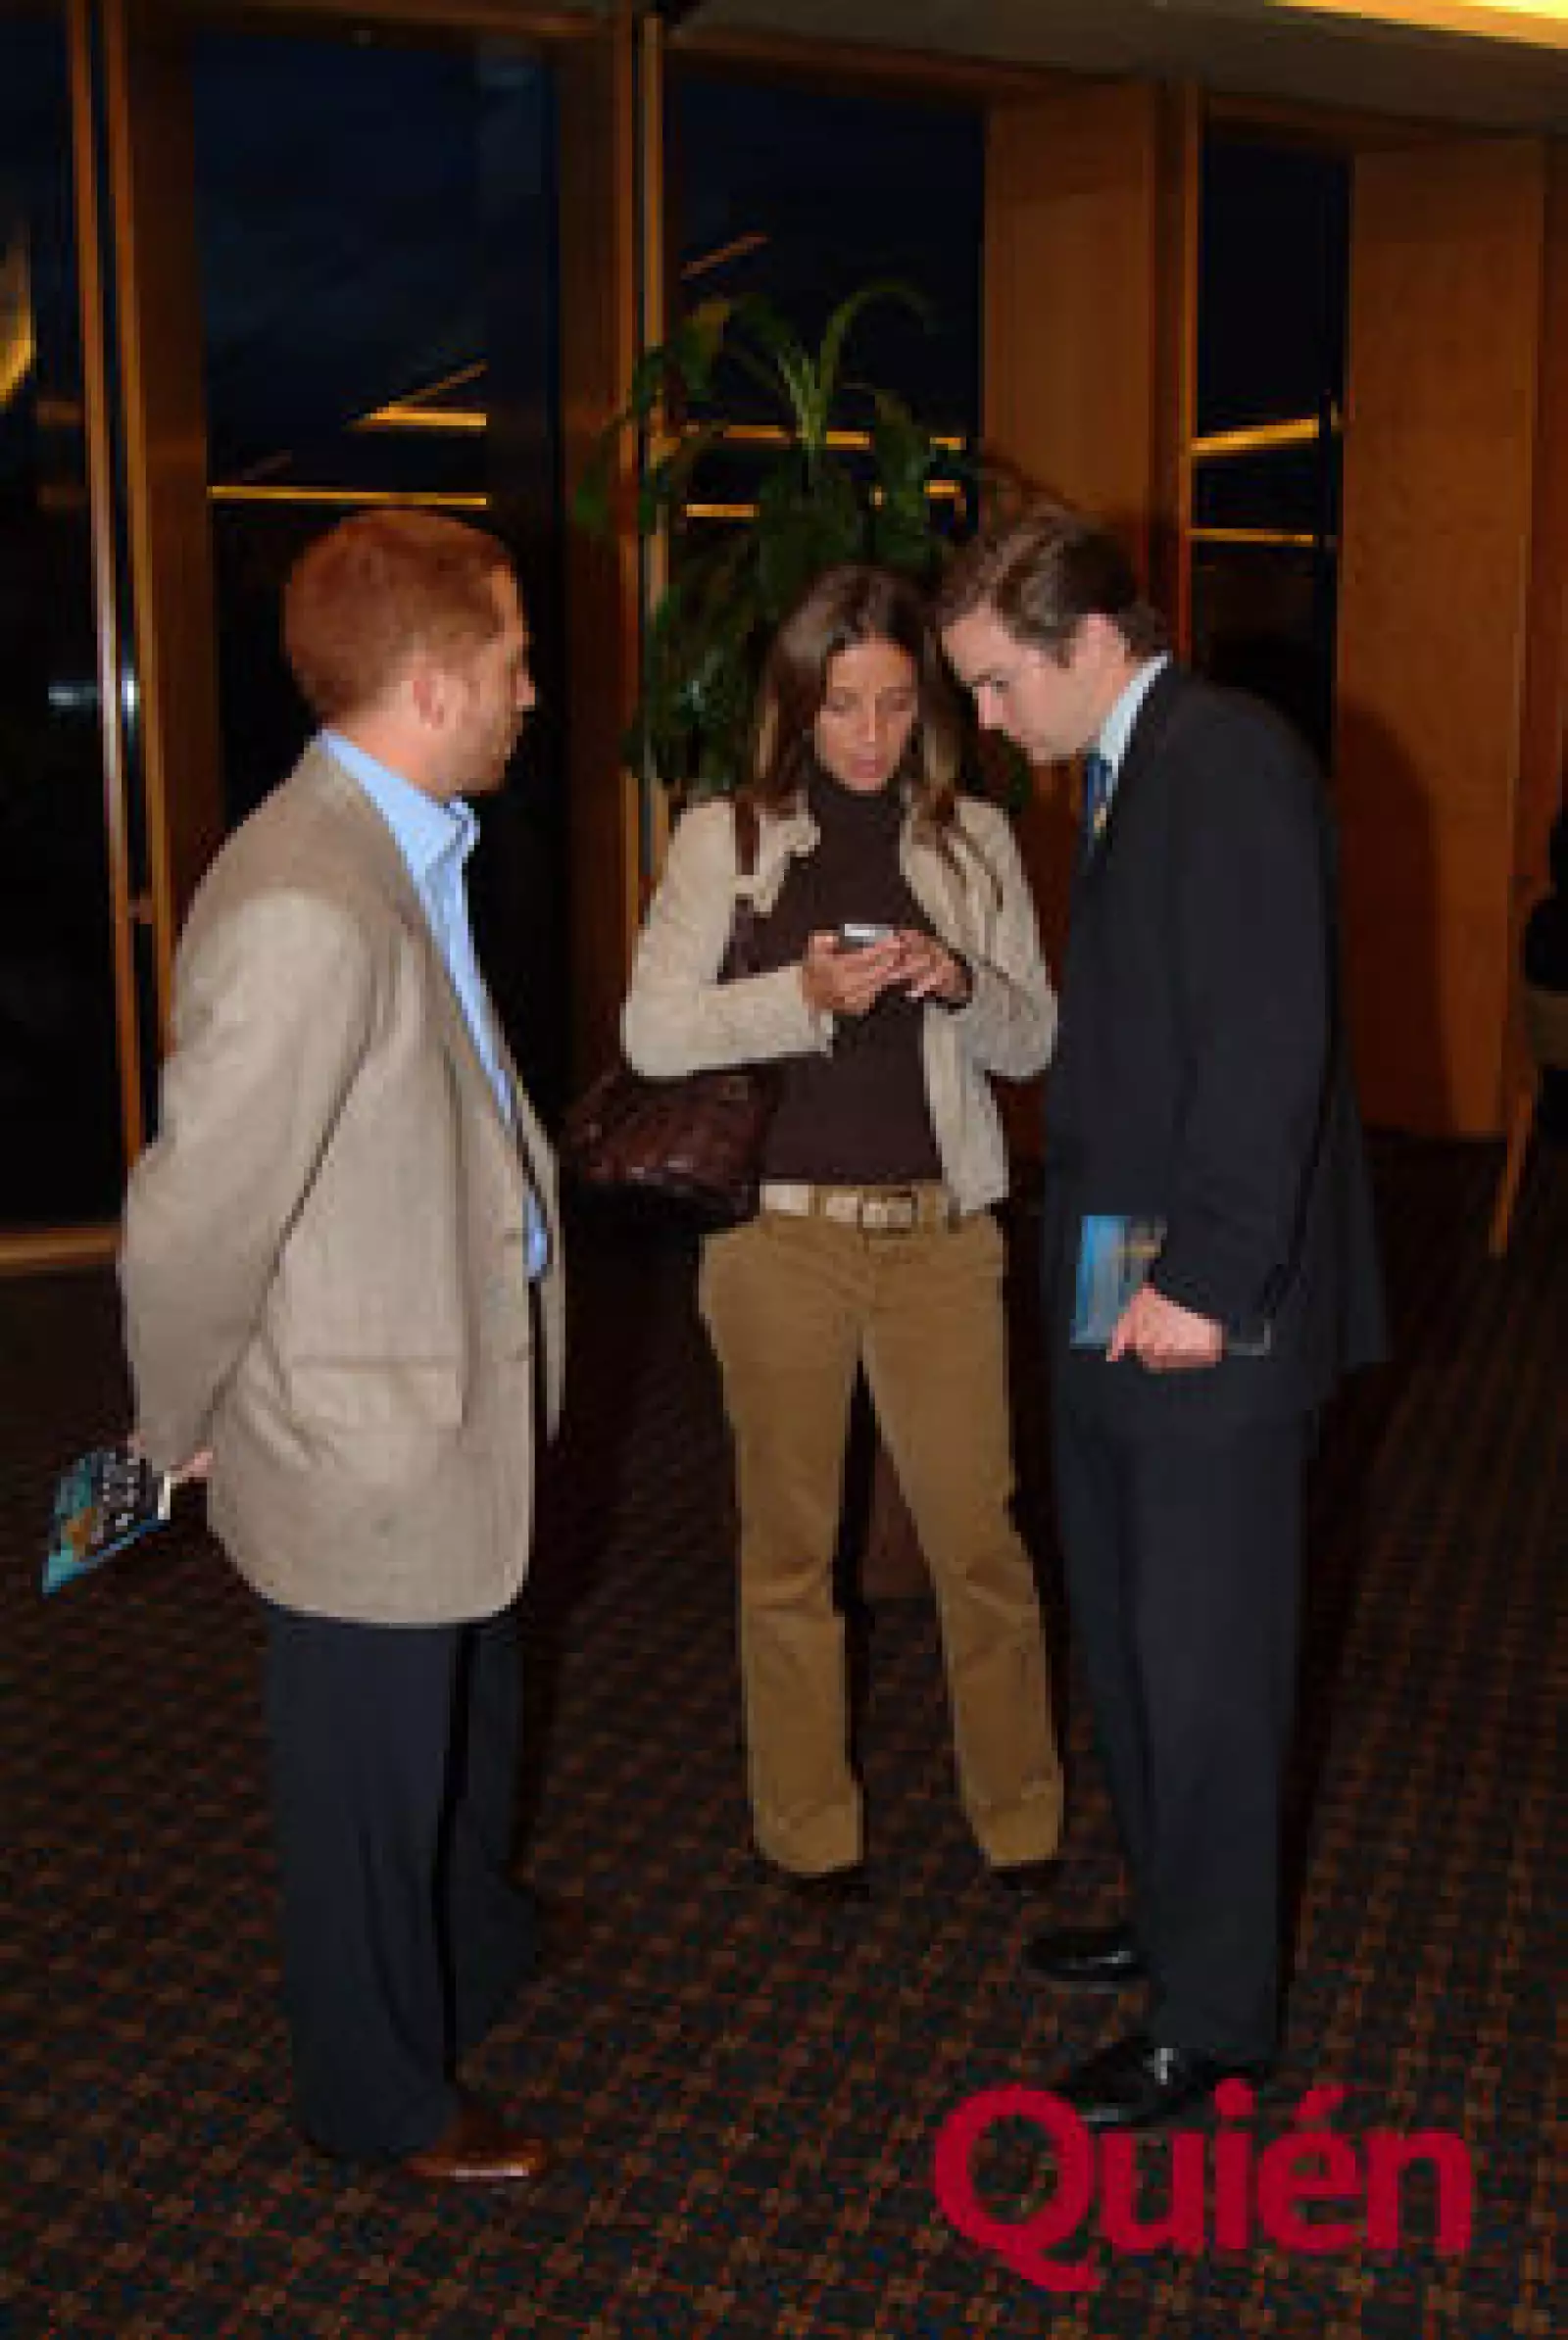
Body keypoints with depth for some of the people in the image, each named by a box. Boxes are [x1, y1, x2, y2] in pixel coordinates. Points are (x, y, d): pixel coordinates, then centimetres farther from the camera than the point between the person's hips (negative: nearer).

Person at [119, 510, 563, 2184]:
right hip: (365, 1451, -9)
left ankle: (476, 1957, 57)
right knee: (372, 1783, 14)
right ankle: (381, 2097, 39)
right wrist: (180, 1427, -12)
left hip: (455, 1415, 9)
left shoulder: (404, 852, 2)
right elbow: (193, 1222, -26)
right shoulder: (305, 910, -31)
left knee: (463, 1728, 30)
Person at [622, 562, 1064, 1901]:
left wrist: (960, 984, -13)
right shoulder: (726, 836, 1)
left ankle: (1020, 1807, 25)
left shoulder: (974, 838, 7)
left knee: (979, 1531, 4)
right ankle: (810, 1825, 27)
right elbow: (652, 1033, -6)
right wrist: (802, 993, -21)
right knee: (790, 1540, 10)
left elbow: (1034, 1040, 8)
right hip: (777, 1227, -1)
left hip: (940, 1227, 1)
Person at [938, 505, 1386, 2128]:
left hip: (1203, 1311, -9)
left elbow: (1270, 1042, -21)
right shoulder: (1130, 774, 14)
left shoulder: (1230, 762, -15)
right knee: (1126, 1639, 20)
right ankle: (1172, 1917, 39)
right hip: (1116, 1289, 9)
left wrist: (1202, 1280, -21)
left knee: (1203, 1668, 4)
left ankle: (1212, 2022, 21)